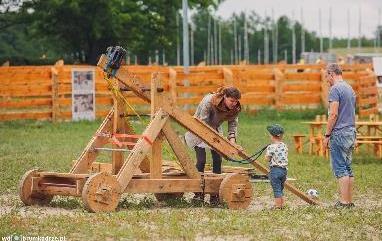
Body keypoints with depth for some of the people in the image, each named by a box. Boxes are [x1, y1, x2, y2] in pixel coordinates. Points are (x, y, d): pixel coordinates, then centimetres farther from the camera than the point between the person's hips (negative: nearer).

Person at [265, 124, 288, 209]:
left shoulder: (271, 147, -14)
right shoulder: (284, 146, 5)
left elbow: (268, 159, -11)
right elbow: (285, 157, 11)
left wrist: (266, 154, 7)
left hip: (275, 169, -7)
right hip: (284, 169, 7)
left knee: (276, 189, -1)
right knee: (281, 189, 19)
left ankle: (278, 205, 2)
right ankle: (282, 204, 23)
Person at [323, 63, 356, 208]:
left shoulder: (335, 89, -12)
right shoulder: (350, 88, 16)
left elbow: (334, 114, -17)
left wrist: (327, 135, -13)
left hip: (339, 133, -9)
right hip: (351, 132, 9)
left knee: (340, 169, -7)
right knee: (348, 168, 11)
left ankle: (344, 202, -9)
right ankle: (349, 201, 12)